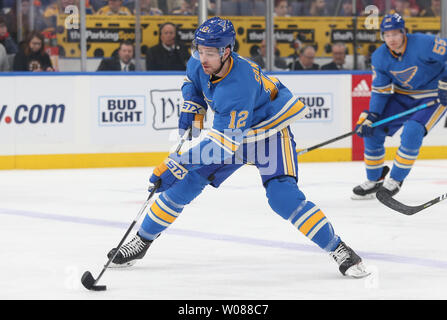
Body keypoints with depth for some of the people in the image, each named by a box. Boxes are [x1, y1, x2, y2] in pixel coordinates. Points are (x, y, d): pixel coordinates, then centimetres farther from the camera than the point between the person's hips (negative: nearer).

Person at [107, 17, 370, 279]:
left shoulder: (239, 86, -39)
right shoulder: (199, 65, -16)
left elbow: (224, 144, -41)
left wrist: (176, 164, -43)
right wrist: (192, 110, -4)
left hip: (269, 129, -7)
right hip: (230, 128, 7)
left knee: (283, 196, -25)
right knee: (184, 183, 1)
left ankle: (339, 250, -14)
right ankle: (142, 241, 14)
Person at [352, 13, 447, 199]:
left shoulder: (423, 44, -27)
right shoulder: (379, 57, -8)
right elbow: (380, 90, -2)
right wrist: (371, 116, -13)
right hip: (402, 96, 6)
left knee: (412, 132, -28)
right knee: (372, 130, -5)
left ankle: (395, 180, -9)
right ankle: (374, 181, 14)